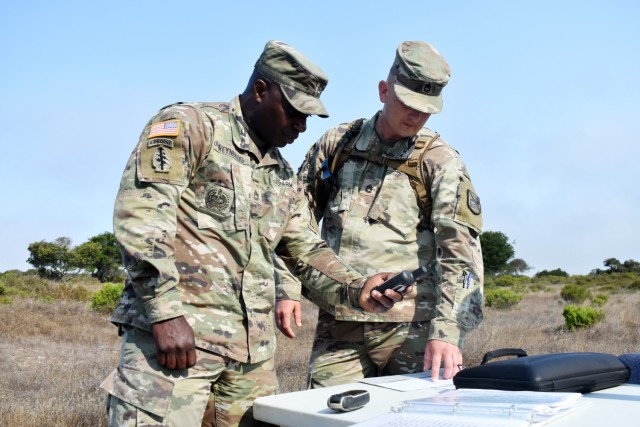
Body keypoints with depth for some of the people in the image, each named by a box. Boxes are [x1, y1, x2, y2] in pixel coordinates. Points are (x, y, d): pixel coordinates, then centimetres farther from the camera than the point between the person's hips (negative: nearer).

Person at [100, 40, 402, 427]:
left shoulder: (284, 176, 20)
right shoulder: (188, 125, -3)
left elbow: (309, 248, 21)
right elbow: (141, 213, -14)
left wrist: (356, 290, 2)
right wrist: (165, 312, -20)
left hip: (253, 345, 7)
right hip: (174, 330, -7)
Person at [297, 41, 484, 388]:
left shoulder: (440, 162, 0)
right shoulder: (336, 144, 9)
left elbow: (461, 249, -9)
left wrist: (447, 331, -20)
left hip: (411, 327, -2)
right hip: (338, 323, 2)